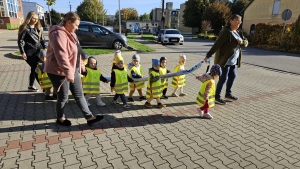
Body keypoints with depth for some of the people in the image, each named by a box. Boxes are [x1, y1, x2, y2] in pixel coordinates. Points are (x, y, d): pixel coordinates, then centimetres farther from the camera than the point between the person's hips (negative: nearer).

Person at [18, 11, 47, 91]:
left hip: (37, 51, 6)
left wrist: (45, 47, -4)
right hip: (29, 53, -6)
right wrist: (22, 52, -15)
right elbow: (20, 41, -8)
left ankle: (31, 86, 27)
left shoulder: (38, 28, 13)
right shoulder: (24, 28, -6)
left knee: (34, 69, 12)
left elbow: (42, 39, 13)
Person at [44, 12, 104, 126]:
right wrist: (68, 73, -32)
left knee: (79, 94, 9)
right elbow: (61, 56, -30)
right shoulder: (59, 34, -21)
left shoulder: (70, 33, 11)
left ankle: (89, 117, 15)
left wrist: (81, 65, 23)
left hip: (73, 70, 9)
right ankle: (60, 118, 29)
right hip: (60, 72, -9)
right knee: (63, 97, 6)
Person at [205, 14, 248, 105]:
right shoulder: (226, 32, -16)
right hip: (224, 60, -9)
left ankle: (228, 93, 33)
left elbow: (246, 42, 15)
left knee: (232, 76, 16)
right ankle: (217, 96, 10)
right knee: (223, 78, -4)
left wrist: (242, 42, -9)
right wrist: (208, 55, -30)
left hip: (232, 60, 9)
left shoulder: (237, 32, 13)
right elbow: (217, 44, -24)